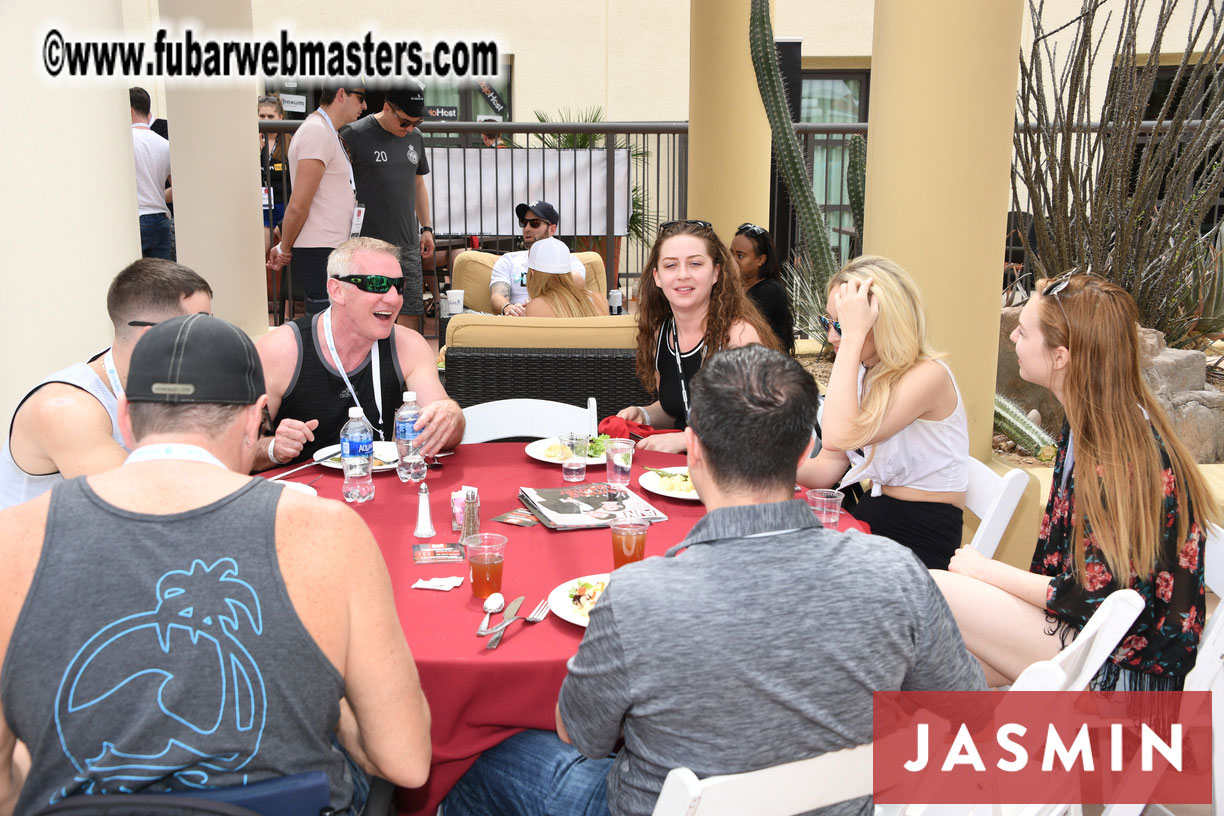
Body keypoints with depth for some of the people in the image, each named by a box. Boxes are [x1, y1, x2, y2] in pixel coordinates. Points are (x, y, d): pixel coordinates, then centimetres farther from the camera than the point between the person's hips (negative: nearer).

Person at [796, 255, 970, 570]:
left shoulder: (928, 375, -18)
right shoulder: (863, 374, 7)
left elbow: (838, 437, -31)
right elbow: (827, 467, 3)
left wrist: (852, 335, -28)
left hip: (921, 540, -7)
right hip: (872, 517, 7)